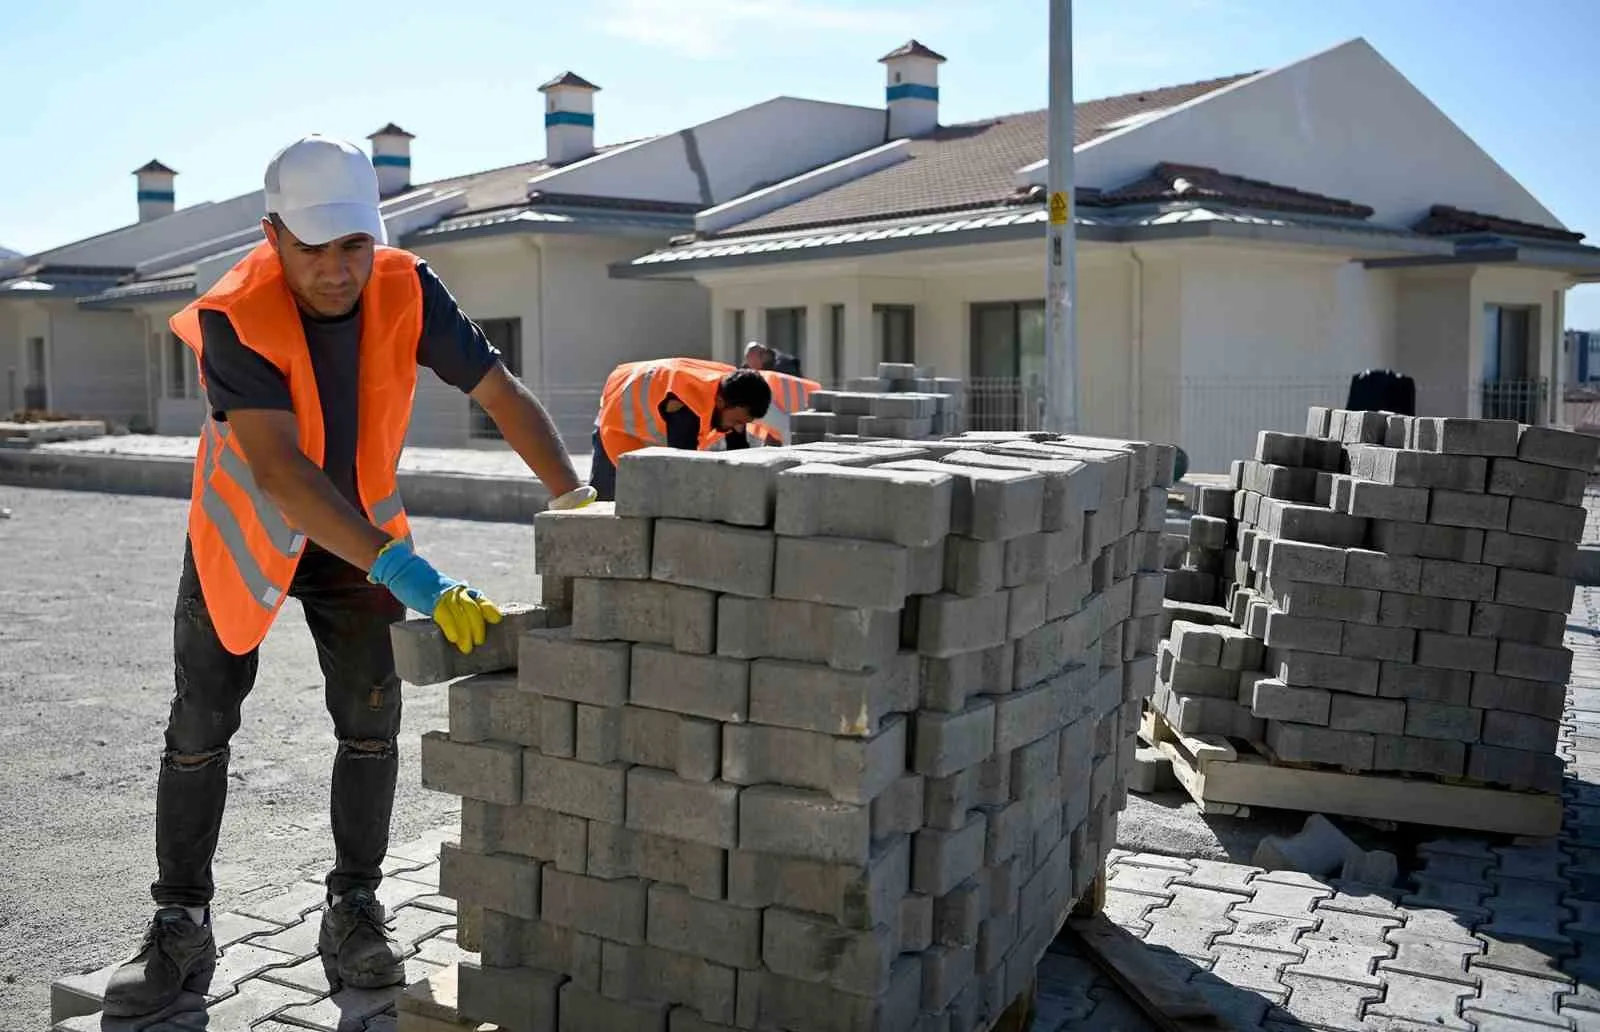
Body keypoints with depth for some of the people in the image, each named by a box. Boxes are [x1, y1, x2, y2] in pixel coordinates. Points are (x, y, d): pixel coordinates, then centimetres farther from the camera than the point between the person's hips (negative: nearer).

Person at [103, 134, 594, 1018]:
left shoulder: (407, 290, -21)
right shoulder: (234, 318, -31)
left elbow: (504, 397, -18)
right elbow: (278, 469, -41)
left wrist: (576, 501, -31)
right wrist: (403, 572, -49)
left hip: (359, 528, 2)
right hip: (245, 530, -2)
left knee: (370, 720, -3)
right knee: (200, 729, 4)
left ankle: (354, 914, 12)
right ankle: (180, 928, 18)